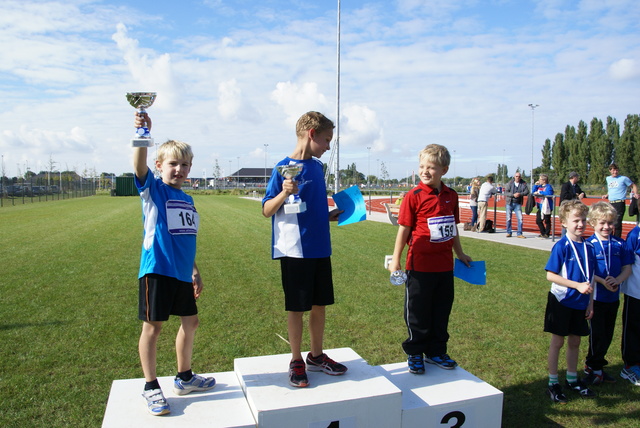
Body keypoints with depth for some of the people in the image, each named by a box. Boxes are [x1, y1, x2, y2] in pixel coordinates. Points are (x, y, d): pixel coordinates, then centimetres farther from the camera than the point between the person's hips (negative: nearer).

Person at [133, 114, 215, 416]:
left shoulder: (187, 201, 13)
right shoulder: (152, 189, -4)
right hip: (156, 270, -7)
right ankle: (151, 387, 17)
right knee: (153, 326, 1)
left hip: (182, 273, 7)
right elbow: (139, 166, -26)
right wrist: (142, 134, -41)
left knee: (190, 322, 14)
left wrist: (195, 272, 20)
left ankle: (184, 377, 33)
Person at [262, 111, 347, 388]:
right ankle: (296, 361, 22)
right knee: (297, 308, 5)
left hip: (320, 249, 7)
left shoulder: (317, 166, 10)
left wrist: (330, 215, 8)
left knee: (320, 304, 14)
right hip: (295, 251, -7)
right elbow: (267, 210, -12)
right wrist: (284, 193, -28)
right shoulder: (284, 168, -11)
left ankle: (316, 356, 31)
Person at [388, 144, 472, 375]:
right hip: (420, 265, -5)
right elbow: (404, 229, -8)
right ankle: (414, 354, 24)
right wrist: (395, 259, -8)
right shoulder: (414, 196, -10)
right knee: (417, 312, 8)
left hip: (445, 265, 5)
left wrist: (460, 253, 22)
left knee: (442, 312, 15)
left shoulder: (451, 196, 5)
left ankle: (436, 351, 32)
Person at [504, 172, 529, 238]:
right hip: (509, 203, -1)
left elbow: (527, 191, -6)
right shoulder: (510, 183, -1)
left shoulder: (523, 184, 3)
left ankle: (519, 233, 3)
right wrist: (513, 195, -21)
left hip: (518, 204, 1)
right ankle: (508, 232, 17)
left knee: (520, 218, -6)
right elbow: (506, 192, -7)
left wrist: (520, 194, -22)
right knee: (508, 218, 4)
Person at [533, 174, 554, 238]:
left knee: (547, 221, 2)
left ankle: (547, 234, 12)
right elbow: (534, 192, 17)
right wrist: (535, 185, 7)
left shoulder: (548, 186, -12)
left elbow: (548, 194, -29)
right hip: (540, 207, 9)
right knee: (538, 221, 12)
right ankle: (543, 233, 25)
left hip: (546, 207, -9)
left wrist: (539, 192, -19)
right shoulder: (539, 186, 12)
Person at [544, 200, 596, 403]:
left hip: (580, 303, 5)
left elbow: (591, 277, 9)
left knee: (575, 341, 15)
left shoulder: (588, 246, 2)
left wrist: (590, 302, 8)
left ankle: (572, 379, 32)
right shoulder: (561, 246, -16)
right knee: (557, 341, 5)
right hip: (561, 301, -5)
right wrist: (578, 285, -22)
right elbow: (550, 275, -18)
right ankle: (553, 383, 16)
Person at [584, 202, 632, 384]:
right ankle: (593, 367, 20)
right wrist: (602, 281, -23)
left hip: (614, 296, 5)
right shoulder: (590, 244, -10)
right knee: (597, 333, 3)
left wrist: (617, 280, -17)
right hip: (596, 296, -4)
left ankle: (596, 365, 29)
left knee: (608, 334, 13)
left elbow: (627, 268, 2)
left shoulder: (619, 244, 2)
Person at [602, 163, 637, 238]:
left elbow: (633, 186, 6)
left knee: (617, 223, -9)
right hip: (610, 203, 6)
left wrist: (635, 194, -9)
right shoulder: (608, 179, 14)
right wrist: (606, 195, 11)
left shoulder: (623, 178, -2)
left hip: (620, 203, -6)